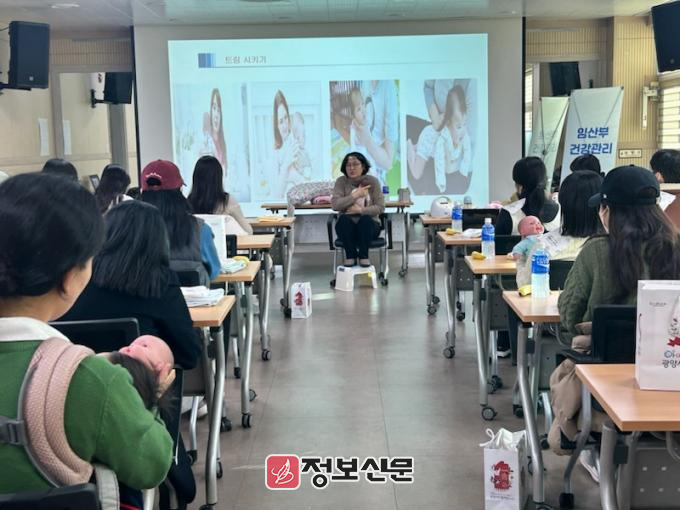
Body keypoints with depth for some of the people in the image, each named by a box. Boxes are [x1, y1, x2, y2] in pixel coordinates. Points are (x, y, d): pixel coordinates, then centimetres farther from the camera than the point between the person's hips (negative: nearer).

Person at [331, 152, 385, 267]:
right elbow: (335, 204, -14)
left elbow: (380, 207, -9)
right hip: (347, 227, 1)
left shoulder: (372, 181, -3)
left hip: (369, 225, -1)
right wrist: (355, 195, -18)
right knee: (343, 219, -32)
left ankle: (364, 256, -18)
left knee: (365, 219, -34)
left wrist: (360, 210, -22)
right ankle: (350, 255, -17)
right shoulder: (341, 181, -1)